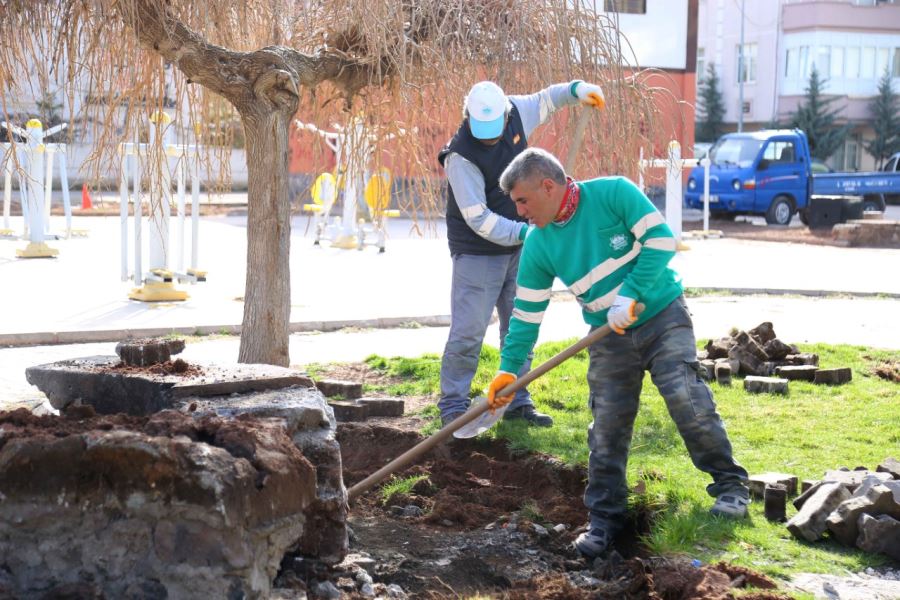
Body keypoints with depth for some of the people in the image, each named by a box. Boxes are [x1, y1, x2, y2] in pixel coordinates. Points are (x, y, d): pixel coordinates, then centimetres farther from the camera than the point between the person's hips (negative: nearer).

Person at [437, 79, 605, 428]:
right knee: (468, 331, -9)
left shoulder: (515, 112, -4)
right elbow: (478, 219, -25)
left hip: (517, 247, 7)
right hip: (478, 252, -7)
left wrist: (575, 90, 3)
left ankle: (517, 401, 21)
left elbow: (544, 101, 20)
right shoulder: (461, 157, -24)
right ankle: (453, 405, 2)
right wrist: (524, 232, -32)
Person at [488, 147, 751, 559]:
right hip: (610, 337, 4)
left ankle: (730, 484, 0)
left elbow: (661, 239, -18)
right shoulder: (538, 245, -2)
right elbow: (526, 311, 1)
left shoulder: (614, 193, -15)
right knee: (606, 428, 0)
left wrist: (630, 296, -23)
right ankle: (603, 518, 10)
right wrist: (509, 368, -5)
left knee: (685, 397, -17)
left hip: (662, 314, -4)